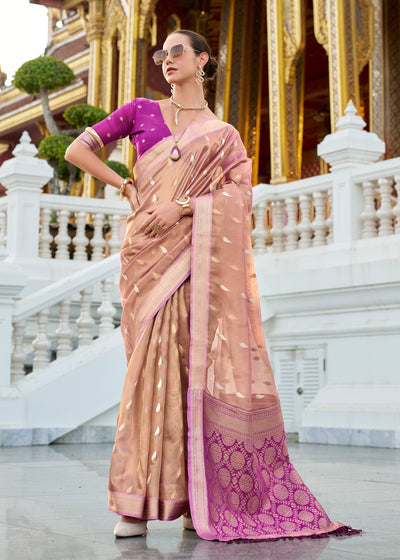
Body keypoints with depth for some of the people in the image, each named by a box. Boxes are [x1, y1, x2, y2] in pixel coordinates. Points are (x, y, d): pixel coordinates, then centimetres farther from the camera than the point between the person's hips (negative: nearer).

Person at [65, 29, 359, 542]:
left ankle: (197, 498, -2)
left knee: (195, 363, -7)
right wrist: (127, 187, 4)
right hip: (147, 250, 0)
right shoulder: (140, 111, 15)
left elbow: (241, 193, -1)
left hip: (197, 257, 0)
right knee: (153, 363, -9)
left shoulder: (223, 135, 14)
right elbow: (76, 150, 13)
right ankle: (136, 500, -6)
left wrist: (182, 206, -14)